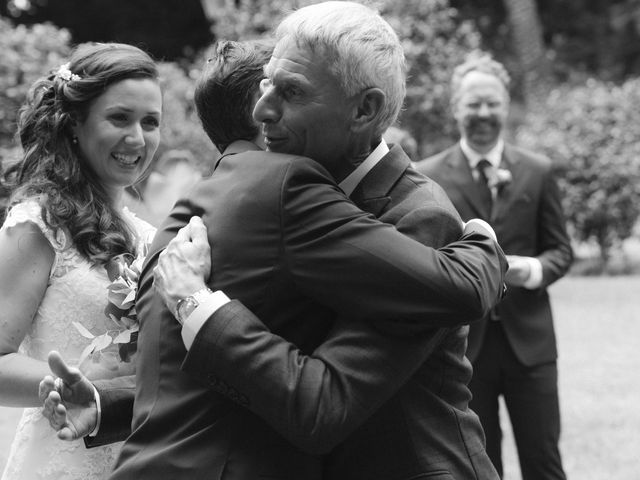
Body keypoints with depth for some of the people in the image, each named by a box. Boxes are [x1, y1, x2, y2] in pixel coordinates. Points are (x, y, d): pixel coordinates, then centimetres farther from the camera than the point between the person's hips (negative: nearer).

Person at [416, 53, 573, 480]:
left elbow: (560, 248, 9)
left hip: (528, 337, 1)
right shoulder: (429, 177, -1)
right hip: (463, 341, -1)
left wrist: (535, 269, -12)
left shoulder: (538, 172, 5)